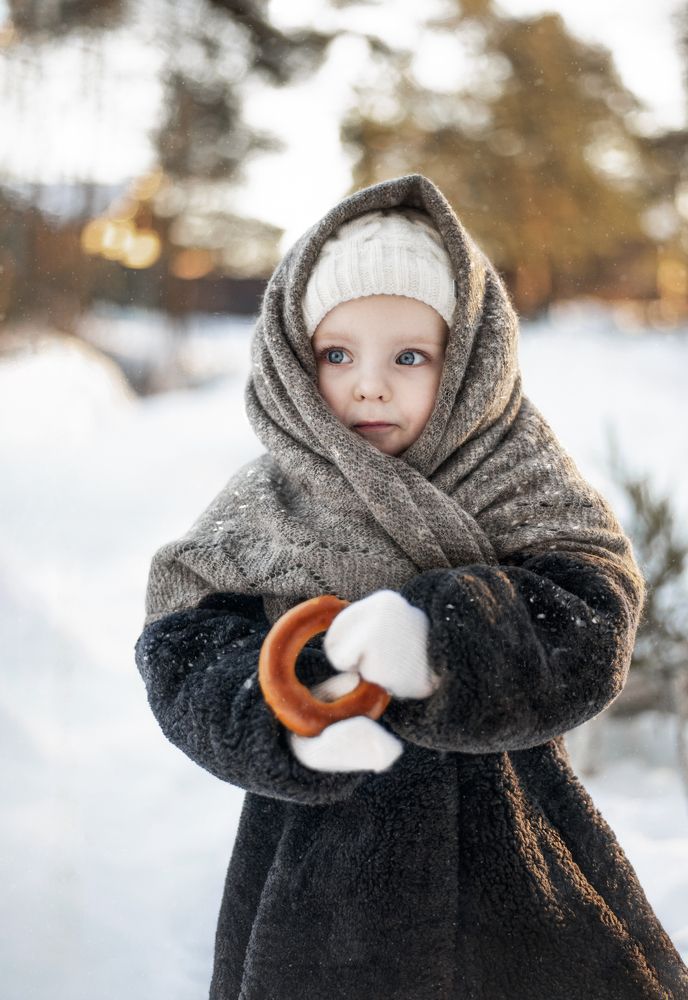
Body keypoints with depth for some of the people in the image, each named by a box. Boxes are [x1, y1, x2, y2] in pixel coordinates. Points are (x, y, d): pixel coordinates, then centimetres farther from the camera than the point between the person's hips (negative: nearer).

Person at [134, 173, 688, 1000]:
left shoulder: (528, 491, -4)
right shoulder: (256, 516, -4)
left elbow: (587, 641, -17)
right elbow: (186, 665, -12)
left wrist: (444, 636, -35)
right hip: (319, 879, 0)